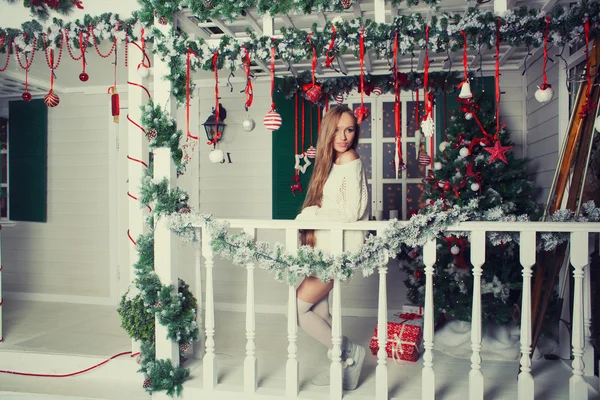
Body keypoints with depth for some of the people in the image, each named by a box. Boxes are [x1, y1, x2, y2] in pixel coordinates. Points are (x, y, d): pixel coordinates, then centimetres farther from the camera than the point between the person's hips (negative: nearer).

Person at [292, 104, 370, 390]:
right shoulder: (331, 161, 13)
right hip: (325, 247, 8)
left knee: (298, 307, -6)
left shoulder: (350, 160, -11)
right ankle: (342, 364, 28)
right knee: (318, 309, 13)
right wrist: (309, 217, -5)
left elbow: (351, 212, -18)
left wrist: (310, 215, -12)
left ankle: (349, 352, 8)